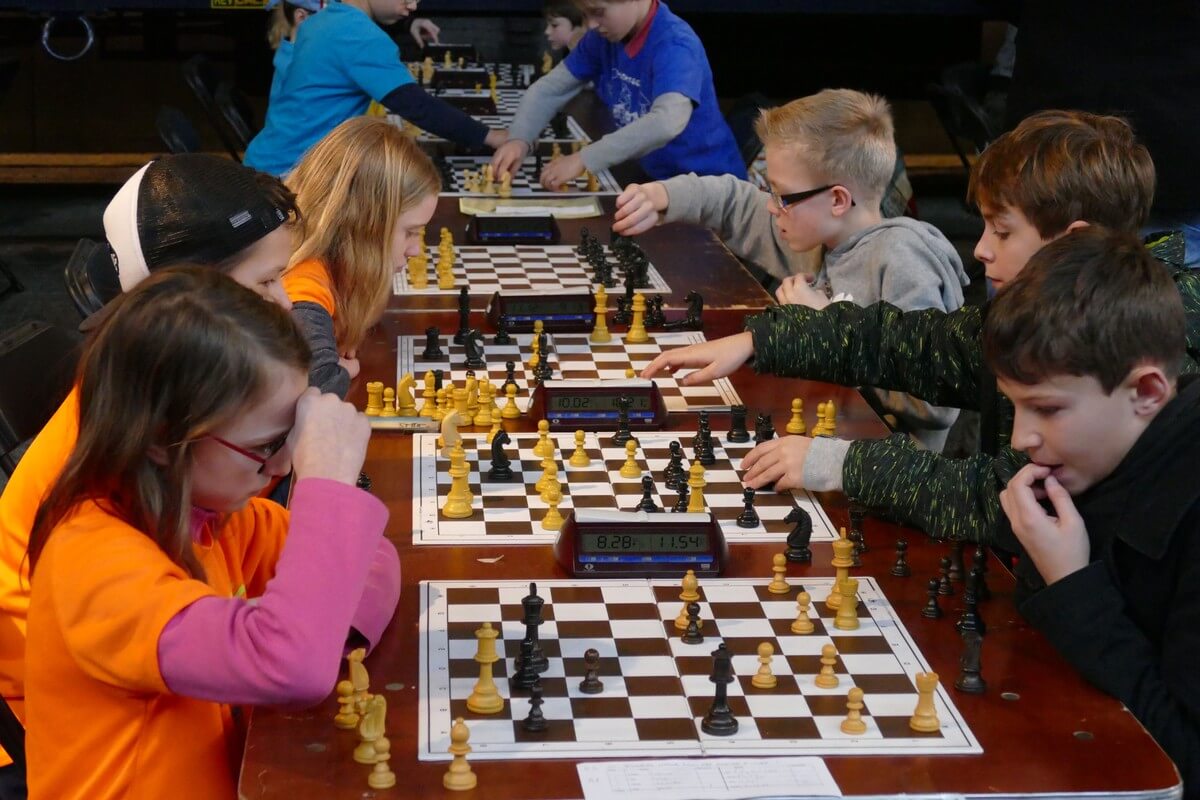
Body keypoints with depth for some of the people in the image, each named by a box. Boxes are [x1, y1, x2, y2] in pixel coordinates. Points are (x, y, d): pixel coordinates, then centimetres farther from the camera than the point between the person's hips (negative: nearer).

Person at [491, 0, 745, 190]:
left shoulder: (674, 44, -26)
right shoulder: (603, 37, -3)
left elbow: (667, 122, -42)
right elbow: (549, 89, 4)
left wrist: (583, 160, -41)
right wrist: (519, 139, -16)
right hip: (653, 175, 7)